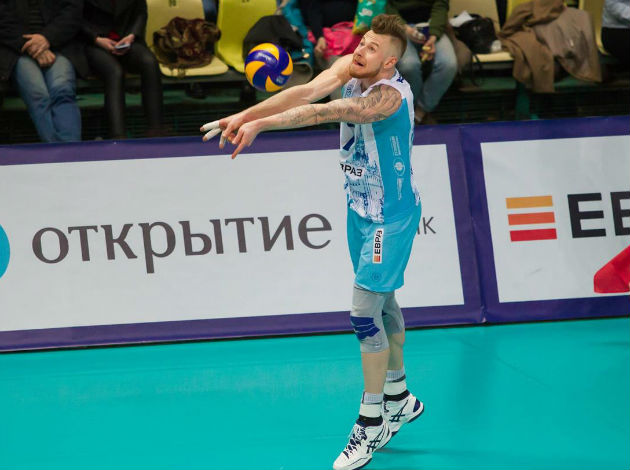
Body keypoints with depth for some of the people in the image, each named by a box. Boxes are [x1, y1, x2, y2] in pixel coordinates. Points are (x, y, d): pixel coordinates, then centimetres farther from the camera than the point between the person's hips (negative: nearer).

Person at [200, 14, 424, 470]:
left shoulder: (390, 94, -28)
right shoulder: (349, 67, -5)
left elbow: (324, 112, -41)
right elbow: (307, 92, -18)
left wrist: (261, 123, -49)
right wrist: (245, 115, -32)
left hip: (391, 214, -9)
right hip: (360, 206, 9)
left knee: (365, 309, -11)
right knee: (381, 302, 19)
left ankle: (371, 423, -1)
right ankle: (399, 398, 37)